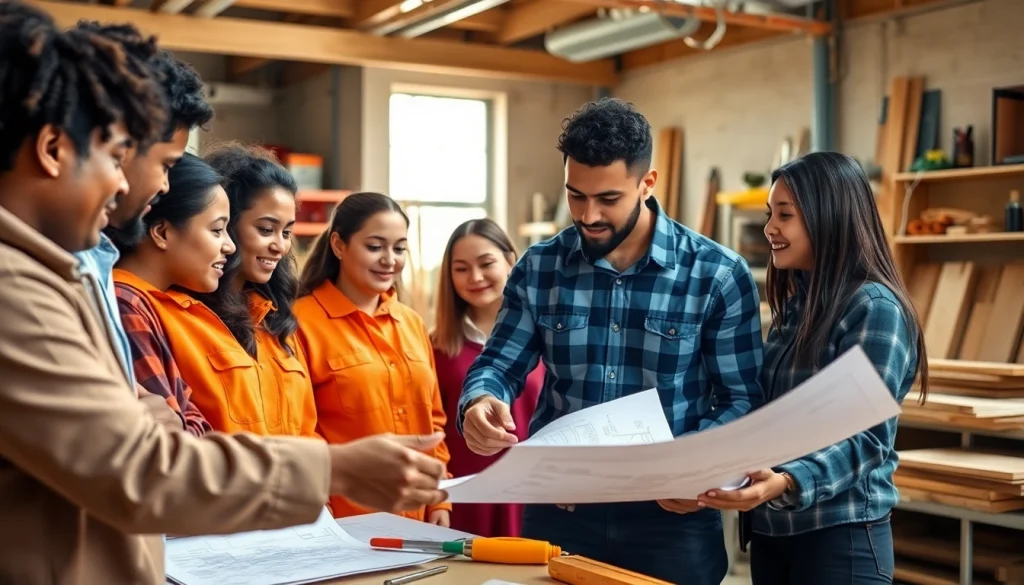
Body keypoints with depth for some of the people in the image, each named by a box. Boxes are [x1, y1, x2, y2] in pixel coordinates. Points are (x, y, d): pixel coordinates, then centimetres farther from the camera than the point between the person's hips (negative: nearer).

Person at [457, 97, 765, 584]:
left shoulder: (718, 274, -6)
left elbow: (741, 399, -4)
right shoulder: (538, 267, 2)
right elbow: (500, 363, 5)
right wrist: (480, 403, -18)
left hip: (670, 513, -2)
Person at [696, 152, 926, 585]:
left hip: (840, 536, -7)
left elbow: (866, 438, -20)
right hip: (771, 530, 7)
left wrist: (788, 481, -35)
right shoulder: (794, 304, 11)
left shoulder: (874, 307, -13)